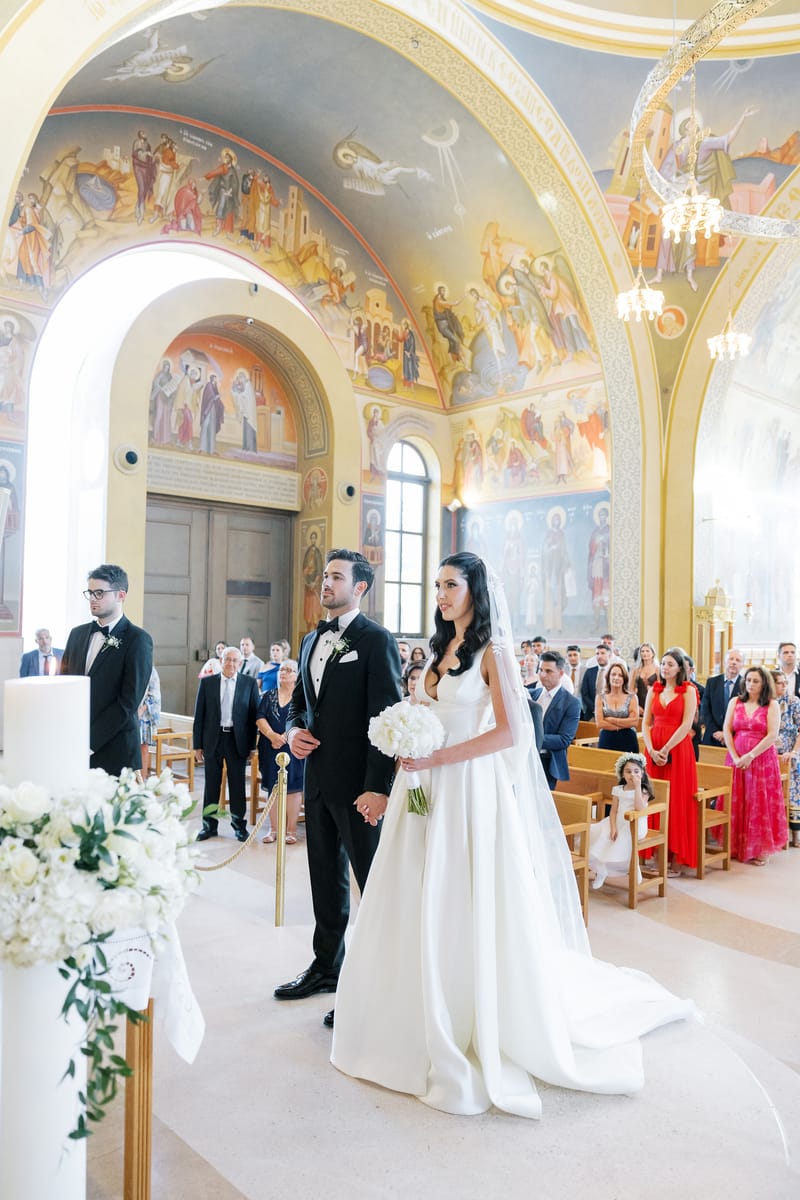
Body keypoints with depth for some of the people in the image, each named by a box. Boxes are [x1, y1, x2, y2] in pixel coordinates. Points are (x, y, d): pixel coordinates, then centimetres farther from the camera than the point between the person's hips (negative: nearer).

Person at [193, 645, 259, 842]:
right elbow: (199, 715, 4)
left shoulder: (249, 683, 1)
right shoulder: (207, 682, 3)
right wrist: (197, 745, 1)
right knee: (211, 783, 8)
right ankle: (209, 824, 20)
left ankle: (239, 824, 18)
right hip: (213, 739, 1)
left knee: (237, 784, 6)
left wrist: (252, 745, -3)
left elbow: (254, 714, 1)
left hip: (237, 740, -1)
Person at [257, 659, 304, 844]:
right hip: (270, 749, 3)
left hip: (293, 749, -3)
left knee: (292, 788, 0)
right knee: (272, 788, 6)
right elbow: (260, 718, 0)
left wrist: (284, 737, -19)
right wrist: (272, 735, -16)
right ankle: (274, 829, 14)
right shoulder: (268, 695, 11)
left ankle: (291, 830, 7)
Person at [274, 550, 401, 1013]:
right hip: (317, 778, 8)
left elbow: (385, 716, -16)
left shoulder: (376, 640, -11)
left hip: (357, 783, -8)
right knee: (326, 878, 20)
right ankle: (327, 966, 36)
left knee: (374, 882, 3)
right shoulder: (312, 640, 14)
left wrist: (377, 786, -21)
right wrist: (293, 729, 1)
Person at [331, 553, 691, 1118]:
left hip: (471, 793, -7)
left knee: (471, 911, 1)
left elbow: (509, 732, -16)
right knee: (423, 911, 12)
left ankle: (486, 1035, 18)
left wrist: (438, 758, -18)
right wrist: (391, 791, 8)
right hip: (427, 793, 7)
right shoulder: (441, 652, 14)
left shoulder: (493, 652, -7)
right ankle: (426, 1028, 28)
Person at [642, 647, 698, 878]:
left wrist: (665, 750, -14)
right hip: (654, 751, 4)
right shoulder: (654, 690, 11)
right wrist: (652, 750, -7)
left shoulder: (688, 691, -2)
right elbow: (645, 723, 7)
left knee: (677, 803, -1)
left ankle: (677, 860, 5)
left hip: (678, 751, -4)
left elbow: (686, 725, -10)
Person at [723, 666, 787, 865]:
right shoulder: (735, 702, 8)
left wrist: (750, 756, -14)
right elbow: (727, 730, 3)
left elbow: (772, 736, -9)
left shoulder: (771, 705, -1)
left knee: (759, 804, -1)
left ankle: (759, 850, 9)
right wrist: (735, 757, -8)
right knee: (736, 803, 4)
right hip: (737, 759, 3)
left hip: (761, 759, -2)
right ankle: (735, 847, 14)